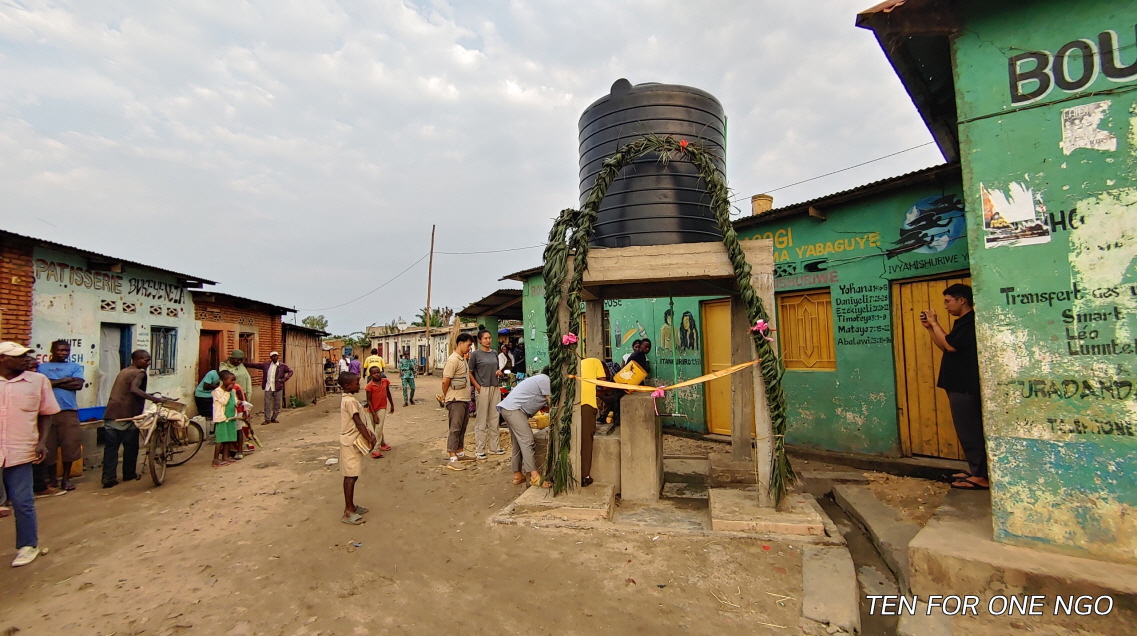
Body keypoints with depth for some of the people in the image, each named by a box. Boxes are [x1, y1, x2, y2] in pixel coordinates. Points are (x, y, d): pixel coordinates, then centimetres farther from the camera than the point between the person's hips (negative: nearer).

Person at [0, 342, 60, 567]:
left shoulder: (38, 380, 0)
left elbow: (45, 414, 6)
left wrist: (42, 442, -3)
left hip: (20, 451, -1)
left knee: (22, 502, 4)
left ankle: (28, 545, 19)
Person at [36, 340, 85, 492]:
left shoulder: (75, 367, 11)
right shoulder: (41, 367, 10)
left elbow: (78, 385, -3)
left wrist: (53, 383, -2)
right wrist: (65, 380, -9)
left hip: (69, 411, 0)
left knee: (70, 445, 1)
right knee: (48, 447, 4)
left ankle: (66, 478, 14)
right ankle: (52, 479, 18)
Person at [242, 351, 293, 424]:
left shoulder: (282, 366, 2)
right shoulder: (266, 365, 7)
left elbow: (290, 371, 3)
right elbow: (255, 365, 9)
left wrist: (285, 379, -9)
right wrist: (245, 364, 1)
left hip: (278, 388, -1)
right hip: (268, 387, 1)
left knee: (277, 404, 5)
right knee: (267, 404, 2)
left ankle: (273, 418, 18)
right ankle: (267, 419, 10)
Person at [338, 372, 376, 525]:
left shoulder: (346, 398, 11)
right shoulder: (350, 401, -20)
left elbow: (360, 421, 13)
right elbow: (358, 422, -21)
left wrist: (369, 434, 5)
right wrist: (369, 439, -14)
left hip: (352, 441, 10)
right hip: (352, 442, -10)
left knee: (352, 475, 16)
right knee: (351, 476, -5)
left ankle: (351, 506, 25)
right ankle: (348, 512, 0)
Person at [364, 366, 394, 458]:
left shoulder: (385, 381, -7)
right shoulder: (369, 385, -17)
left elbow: (388, 393, 8)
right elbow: (369, 400, -14)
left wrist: (392, 405, 16)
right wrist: (374, 414, -18)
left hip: (382, 407, 1)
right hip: (372, 409, 0)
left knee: (379, 428, -11)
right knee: (376, 428, 14)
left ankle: (375, 449, -7)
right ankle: (382, 443, 35)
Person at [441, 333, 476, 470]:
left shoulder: (463, 359, 13)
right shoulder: (453, 360, -16)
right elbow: (445, 381, -18)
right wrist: (445, 396, -5)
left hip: (465, 399, 9)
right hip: (456, 400, -9)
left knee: (462, 428, 17)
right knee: (455, 428, -7)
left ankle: (460, 453, 28)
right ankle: (452, 459, -5)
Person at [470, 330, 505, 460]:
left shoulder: (494, 353, 12)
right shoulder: (475, 354, -4)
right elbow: (470, 372, -4)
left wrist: (499, 372, 1)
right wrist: (477, 387, -13)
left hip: (495, 388, 6)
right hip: (483, 389, -5)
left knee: (494, 418, 11)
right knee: (481, 420, -1)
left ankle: (494, 446, 22)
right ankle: (479, 450, 7)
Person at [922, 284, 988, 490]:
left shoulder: (971, 321, -15)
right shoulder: (963, 322, 17)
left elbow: (950, 345, -23)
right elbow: (945, 347, 19)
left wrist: (935, 323, -14)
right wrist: (929, 328, 10)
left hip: (965, 386, -10)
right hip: (960, 385, 10)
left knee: (970, 430, -5)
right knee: (967, 429, 14)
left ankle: (981, 477, 1)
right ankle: (975, 470, 23)